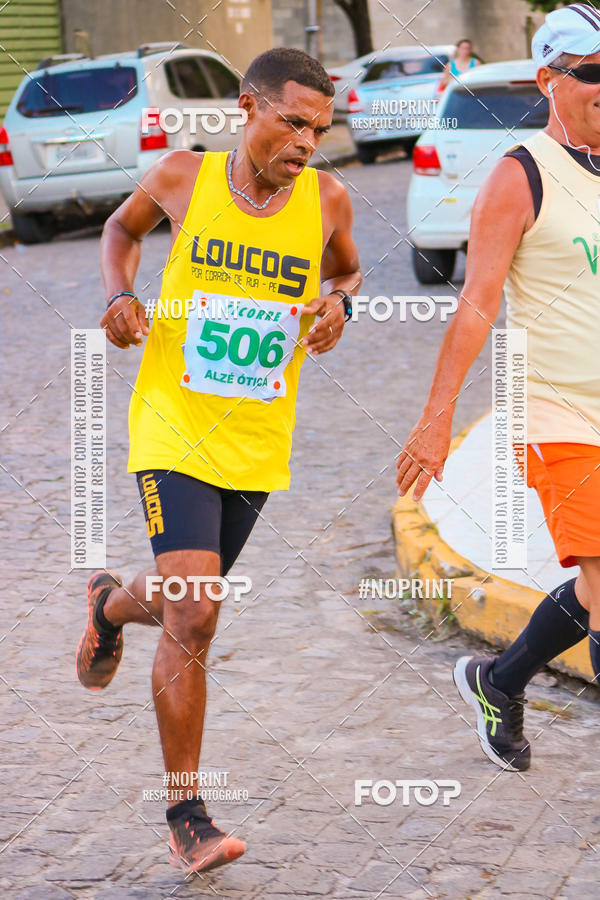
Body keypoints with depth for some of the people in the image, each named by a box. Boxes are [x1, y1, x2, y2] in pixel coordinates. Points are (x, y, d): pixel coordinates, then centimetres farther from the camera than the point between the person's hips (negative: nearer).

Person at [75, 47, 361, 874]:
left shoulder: (326, 200, -3)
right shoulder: (183, 177, -7)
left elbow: (347, 273, 17)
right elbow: (124, 227, 14)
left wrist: (339, 305, -6)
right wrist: (120, 296, -4)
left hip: (257, 446, 3)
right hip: (173, 430, -3)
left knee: (186, 608, 16)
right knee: (194, 618, -14)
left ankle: (112, 604, 54)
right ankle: (186, 816, -3)